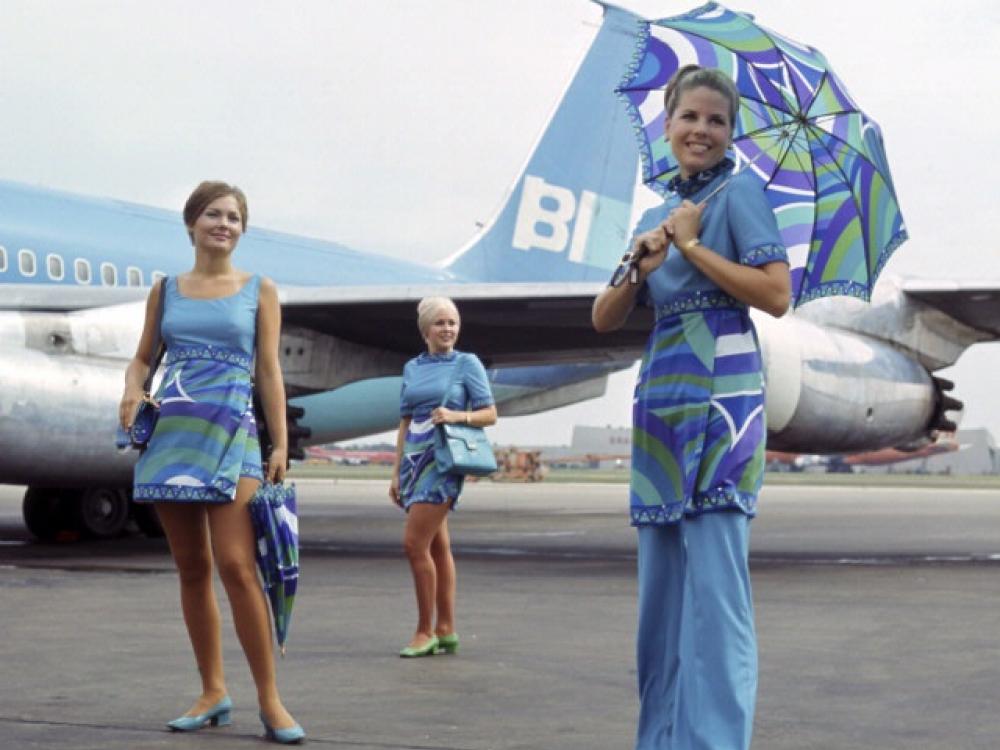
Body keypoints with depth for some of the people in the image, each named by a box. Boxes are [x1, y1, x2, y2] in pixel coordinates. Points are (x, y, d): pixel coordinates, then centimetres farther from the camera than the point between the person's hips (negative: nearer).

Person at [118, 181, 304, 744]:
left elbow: (269, 371, 5)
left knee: (236, 565, -13)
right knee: (192, 568, 6)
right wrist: (132, 392, -6)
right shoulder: (167, 290, 13)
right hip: (171, 432, 3)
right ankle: (213, 692, 15)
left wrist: (281, 444, -2)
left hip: (231, 433, -3)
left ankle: (271, 700, -9)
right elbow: (143, 358, 17)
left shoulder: (259, 290, 8)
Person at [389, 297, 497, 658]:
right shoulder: (413, 368, 14)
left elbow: (490, 414, -1)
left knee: (414, 543, -12)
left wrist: (456, 415, -18)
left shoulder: (467, 364, 1)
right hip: (415, 458, 6)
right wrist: (396, 472, 14)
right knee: (437, 546, 9)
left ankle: (425, 631, -4)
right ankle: (445, 631, 13)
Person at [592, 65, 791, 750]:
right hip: (660, 403, 7)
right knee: (662, 584, 8)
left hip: (721, 398, -7)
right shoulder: (656, 215, 19)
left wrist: (691, 245, -10)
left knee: (713, 584, -11)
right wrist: (642, 266, -3)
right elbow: (605, 319, 14)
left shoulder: (739, 193, 0)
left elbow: (777, 295, -11)